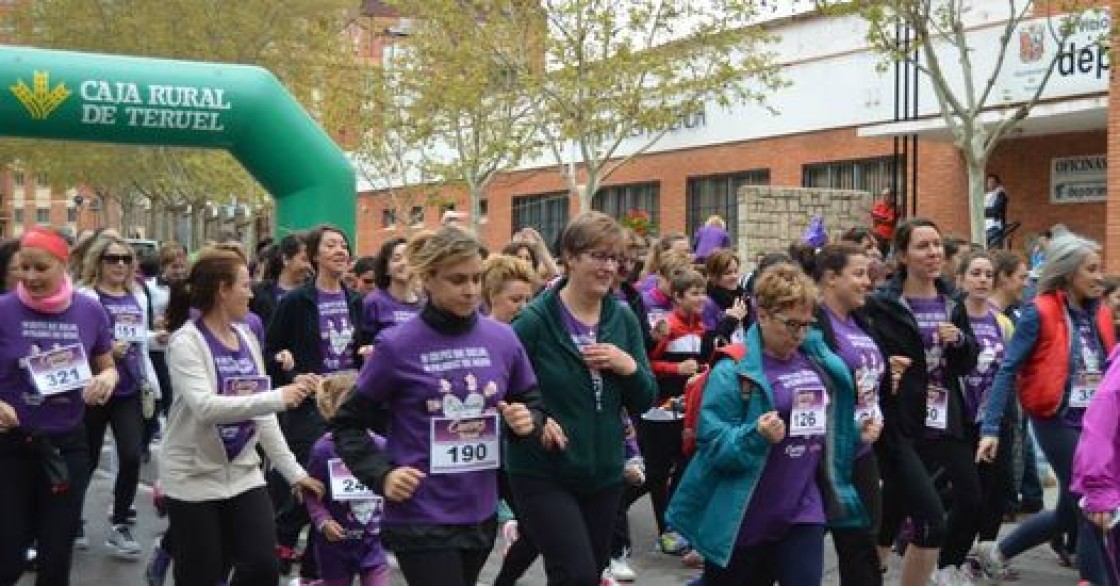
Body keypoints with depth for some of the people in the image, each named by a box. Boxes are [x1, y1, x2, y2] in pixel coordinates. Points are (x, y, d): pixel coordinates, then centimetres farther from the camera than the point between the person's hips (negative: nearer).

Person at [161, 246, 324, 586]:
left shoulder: (246, 337, 7)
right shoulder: (186, 341, -14)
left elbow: (261, 415, 10)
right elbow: (205, 407, -29)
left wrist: (293, 472, 7)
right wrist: (278, 398, -33)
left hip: (243, 475, 6)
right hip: (193, 480, -6)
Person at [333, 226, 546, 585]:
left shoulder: (502, 339, 0)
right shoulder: (398, 346, -11)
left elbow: (532, 403, 13)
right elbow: (348, 423, -2)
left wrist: (528, 422, -9)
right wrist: (381, 474, -16)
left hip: (481, 515, 5)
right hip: (421, 519, -5)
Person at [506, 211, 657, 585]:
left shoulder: (623, 319, 2)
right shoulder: (535, 320, -12)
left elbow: (644, 402, 5)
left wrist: (629, 367, -12)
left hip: (604, 474, 5)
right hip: (543, 476, -5)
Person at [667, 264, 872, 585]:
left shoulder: (819, 361, 4)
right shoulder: (733, 369, -15)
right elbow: (712, 442, -19)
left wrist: (860, 432, 5)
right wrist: (755, 436, -33)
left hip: (803, 511, 5)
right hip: (743, 517, -4)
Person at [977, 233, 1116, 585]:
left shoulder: (1100, 315, 8)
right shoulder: (1040, 313, -12)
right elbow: (1008, 371, -13)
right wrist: (991, 427, -19)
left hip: (1095, 423, 7)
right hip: (1058, 422, -7)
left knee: (1070, 513, 15)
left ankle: (997, 553, 33)